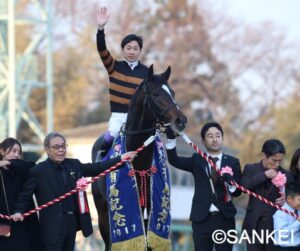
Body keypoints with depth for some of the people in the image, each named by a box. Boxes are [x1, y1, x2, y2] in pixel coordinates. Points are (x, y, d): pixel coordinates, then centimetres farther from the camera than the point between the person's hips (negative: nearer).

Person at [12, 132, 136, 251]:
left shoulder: (74, 165, 8)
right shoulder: (38, 171, -7)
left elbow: (97, 168, 8)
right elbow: (25, 195, -2)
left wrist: (120, 159, -1)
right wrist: (19, 211, -19)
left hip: (71, 224, 6)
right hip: (52, 226, -6)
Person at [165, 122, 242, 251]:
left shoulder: (232, 162, 8)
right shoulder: (197, 160, 9)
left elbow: (238, 191, 1)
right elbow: (174, 160, -5)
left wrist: (229, 182, -22)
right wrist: (170, 137, -18)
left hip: (224, 219, 0)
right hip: (201, 218, 0)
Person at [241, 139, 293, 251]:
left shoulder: (286, 175, 5)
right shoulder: (250, 169, 5)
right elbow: (243, 187, -11)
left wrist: (286, 199, -14)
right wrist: (263, 175, -19)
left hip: (276, 225, 0)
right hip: (254, 224, 0)